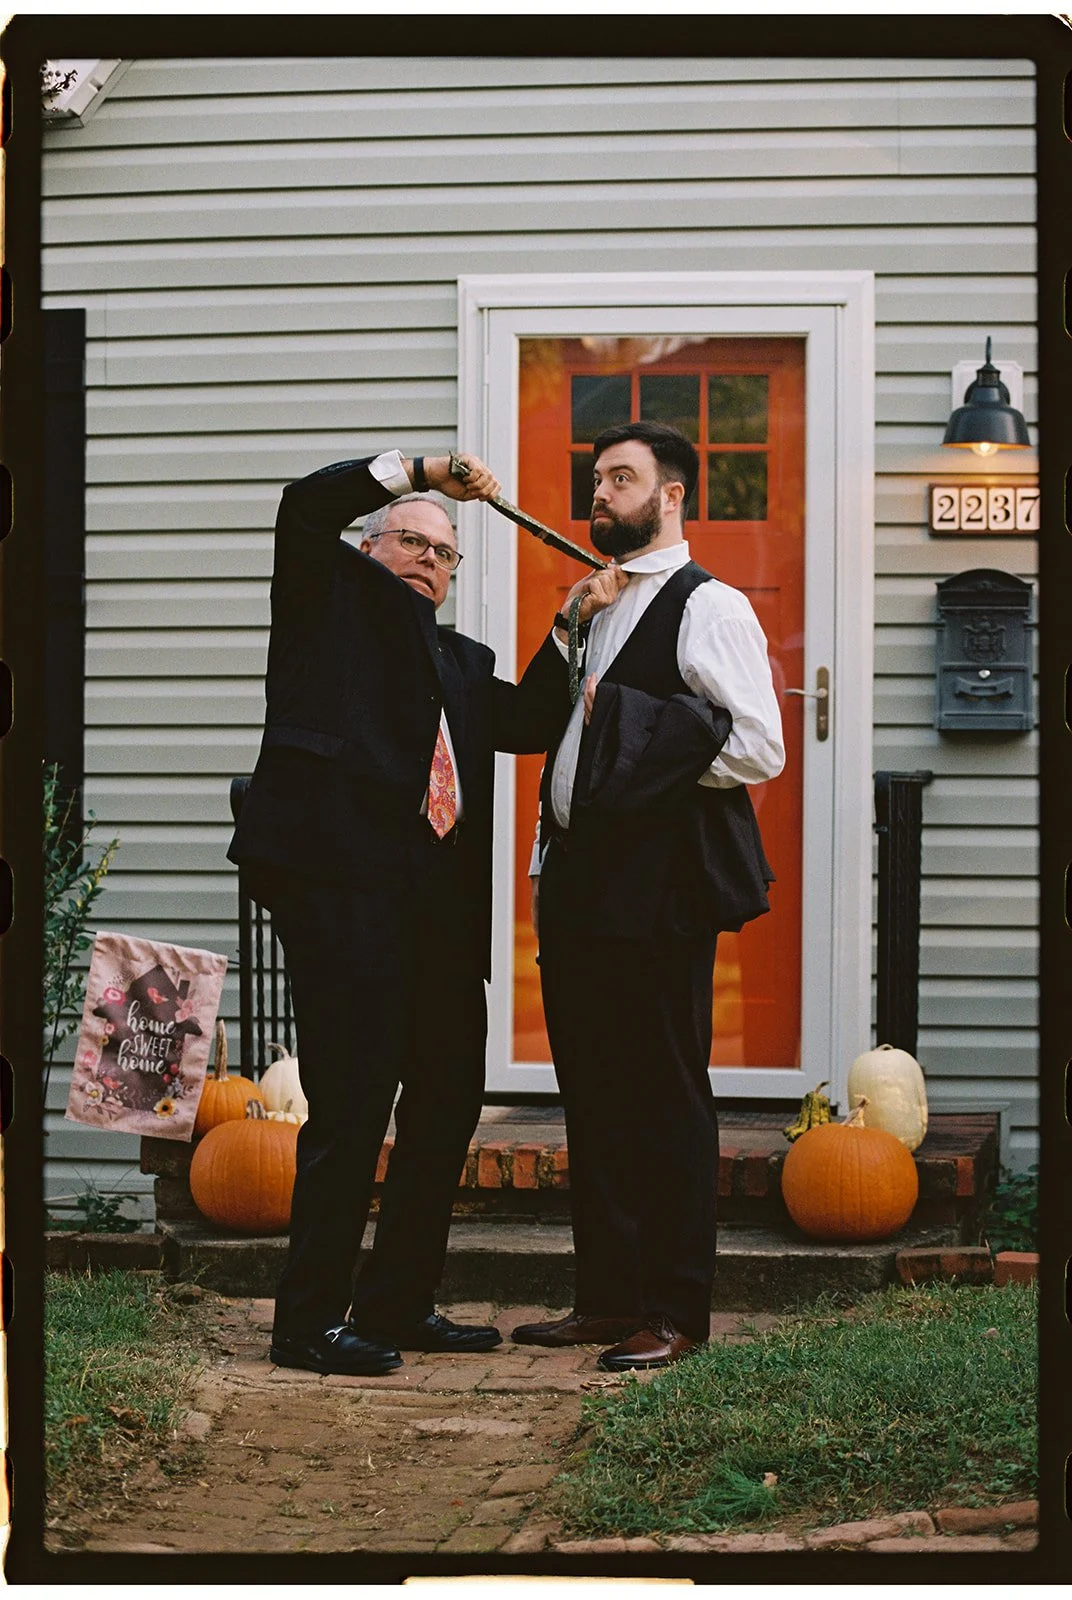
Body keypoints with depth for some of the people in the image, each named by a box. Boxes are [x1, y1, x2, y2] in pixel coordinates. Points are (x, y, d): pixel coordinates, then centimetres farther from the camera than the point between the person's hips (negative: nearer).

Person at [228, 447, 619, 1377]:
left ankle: (397, 1304, 21)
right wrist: (419, 470, -2)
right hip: (342, 879, -8)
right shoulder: (333, 596, 11)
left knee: (449, 1096, 10)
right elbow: (308, 506, -4)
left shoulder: (462, 663, 27)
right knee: (352, 1100, -10)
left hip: (437, 905, 8)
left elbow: (533, 723, 18)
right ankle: (310, 1320, -3)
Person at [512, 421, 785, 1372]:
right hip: (579, 883, 8)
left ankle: (677, 1312, 4)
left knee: (666, 1097, -3)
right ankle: (607, 1299, 18)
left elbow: (760, 748, -14)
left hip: (658, 890, -8)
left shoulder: (708, 608, -6)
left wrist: (634, 729, -15)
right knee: (592, 1095, 11)